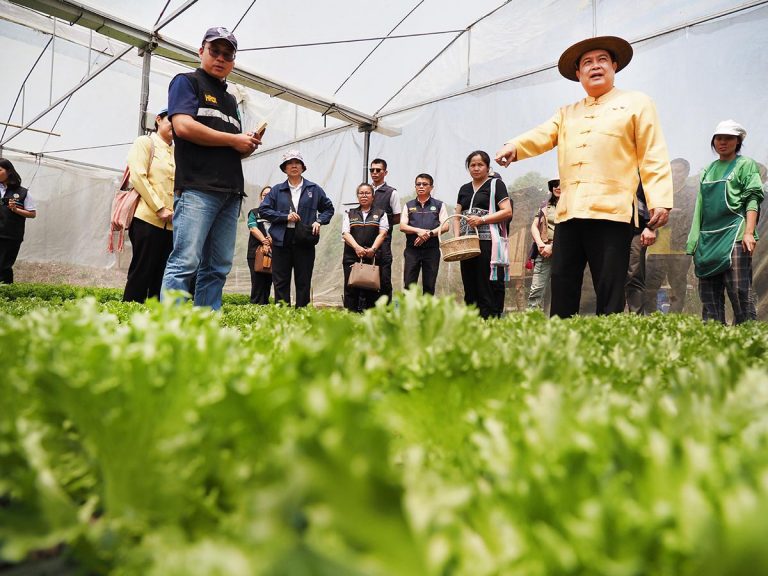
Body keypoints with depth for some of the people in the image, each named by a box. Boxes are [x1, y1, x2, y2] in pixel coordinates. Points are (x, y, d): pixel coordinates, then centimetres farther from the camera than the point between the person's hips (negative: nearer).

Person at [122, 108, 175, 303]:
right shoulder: (145, 143, 6)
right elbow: (137, 176, -5)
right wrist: (159, 208, -12)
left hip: (170, 224, 5)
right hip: (147, 219, -5)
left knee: (161, 276, 4)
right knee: (141, 273, -6)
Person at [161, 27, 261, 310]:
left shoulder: (230, 99, 29)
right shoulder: (187, 82, 9)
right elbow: (183, 126, -9)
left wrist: (249, 146, 6)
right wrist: (234, 140, -5)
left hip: (230, 193, 7)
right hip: (197, 188, -7)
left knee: (218, 267, 3)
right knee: (186, 262, -15)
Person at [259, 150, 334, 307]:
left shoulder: (314, 189, 9)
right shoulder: (277, 190, 9)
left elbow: (328, 208, 17)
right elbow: (263, 210, 4)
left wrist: (319, 221, -1)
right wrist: (285, 216, -7)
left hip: (305, 242, 0)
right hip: (281, 241, 1)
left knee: (303, 282, 3)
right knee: (280, 281, 2)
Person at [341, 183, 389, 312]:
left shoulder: (380, 214, 14)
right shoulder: (349, 213, 17)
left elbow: (382, 233, 2)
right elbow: (345, 233, 4)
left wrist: (373, 249, -15)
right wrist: (357, 247, -15)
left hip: (373, 257, -1)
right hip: (351, 256, 1)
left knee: (371, 289, -5)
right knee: (351, 289, -4)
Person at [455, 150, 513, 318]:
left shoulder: (496, 184, 5)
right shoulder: (464, 189, 21)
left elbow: (507, 212, -5)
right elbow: (457, 216, 19)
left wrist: (481, 219, -14)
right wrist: (456, 237, 2)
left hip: (488, 243, -6)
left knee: (489, 289, -9)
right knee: (470, 288, 8)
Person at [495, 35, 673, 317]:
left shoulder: (636, 103, 13)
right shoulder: (567, 113, 26)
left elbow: (653, 157, 4)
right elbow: (541, 136, 7)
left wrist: (660, 201, -8)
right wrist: (514, 147, -15)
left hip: (612, 212, -4)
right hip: (568, 213, 4)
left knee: (609, 295, -3)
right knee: (562, 292, 4)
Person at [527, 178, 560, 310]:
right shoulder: (545, 206, 19)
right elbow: (534, 226, 12)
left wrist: (552, 246, -11)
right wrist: (540, 244, -5)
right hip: (544, 251, 3)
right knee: (536, 289, -7)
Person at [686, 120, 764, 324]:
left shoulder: (746, 164, 7)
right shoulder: (708, 169, 21)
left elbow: (753, 199, -3)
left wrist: (749, 232, -16)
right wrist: (695, 238, 14)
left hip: (733, 236, -5)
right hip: (707, 238, 5)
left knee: (739, 291, -11)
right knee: (708, 293, 2)